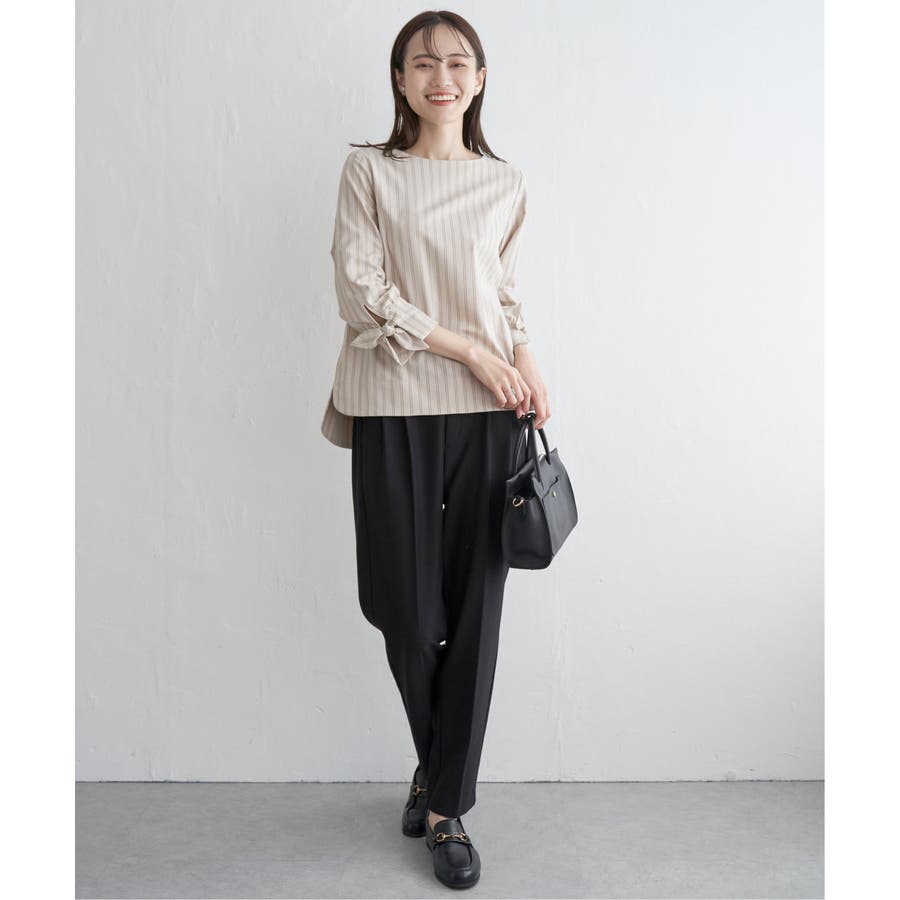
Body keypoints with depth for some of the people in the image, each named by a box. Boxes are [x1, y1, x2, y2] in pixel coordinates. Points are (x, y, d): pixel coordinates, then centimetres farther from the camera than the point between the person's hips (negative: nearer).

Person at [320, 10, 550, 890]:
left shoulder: (505, 184, 13)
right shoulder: (369, 170, 4)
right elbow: (361, 292, -6)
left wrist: (527, 366, 0)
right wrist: (470, 352, -9)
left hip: (486, 414, 2)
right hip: (395, 410, -2)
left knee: (474, 610, 1)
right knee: (406, 609, 3)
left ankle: (446, 805, 15)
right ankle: (438, 767, 32)